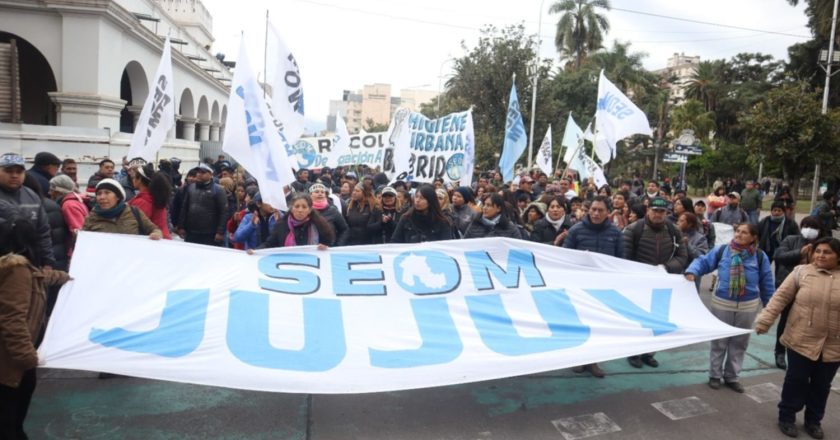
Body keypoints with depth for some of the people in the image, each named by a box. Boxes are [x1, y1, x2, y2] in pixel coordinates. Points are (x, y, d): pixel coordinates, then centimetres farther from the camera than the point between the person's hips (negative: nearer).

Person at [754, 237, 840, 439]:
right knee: (796, 381, 9)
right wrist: (764, 321, -13)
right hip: (801, 340, -2)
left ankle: (813, 420, 34)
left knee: (821, 385, 15)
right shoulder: (801, 272, -5)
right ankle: (787, 417, 26)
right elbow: (780, 298, -6)